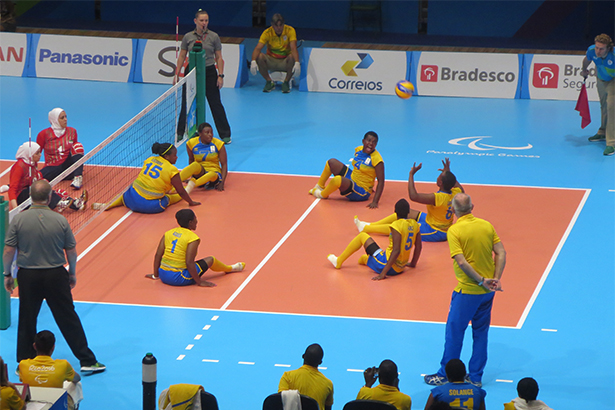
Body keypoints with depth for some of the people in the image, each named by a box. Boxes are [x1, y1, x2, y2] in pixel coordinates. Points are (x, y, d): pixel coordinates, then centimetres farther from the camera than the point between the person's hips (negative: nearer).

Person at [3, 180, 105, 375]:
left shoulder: (18, 220, -10)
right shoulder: (60, 220, -9)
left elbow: (9, 250, -6)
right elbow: (71, 251, -1)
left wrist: (7, 274, 8)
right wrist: (72, 274, 15)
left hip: (28, 276, 0)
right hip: (56, 275, 0)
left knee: (27, 321, 13)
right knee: (69, 319, 8)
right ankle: (87, 361, 13)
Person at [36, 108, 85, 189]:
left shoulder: (72, 131, 6)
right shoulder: (44, 134, -2)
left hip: (68, 166, 3)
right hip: (52, 167, -3)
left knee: (78, 147, -24)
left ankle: (78, 178, -32)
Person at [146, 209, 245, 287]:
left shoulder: (168, 233, 5)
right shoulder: (193, 238, -13)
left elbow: (158, 255, 5)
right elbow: (189, 263, -18)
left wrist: (155, 275, 16)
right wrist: (199, 282, -10)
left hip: (163, 276, 6)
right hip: (178, 279, -6)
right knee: (210, 260, 11)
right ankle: (229, 269, 36)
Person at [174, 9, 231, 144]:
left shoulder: (214, 37, -1)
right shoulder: (188, 37, 2)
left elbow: (219, 58, 2)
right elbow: (181, 57, 8)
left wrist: (220, 75, -5)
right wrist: (177, 74, 3)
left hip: (209, 72, -1)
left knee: (216, 104, -1)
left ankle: (225, 135, 7)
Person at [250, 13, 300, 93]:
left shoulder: (290, 30, -13)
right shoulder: (267, 32, -11)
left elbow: (293, 48, -26)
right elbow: (258, 48, -20)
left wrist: (297, 63, -44)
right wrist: (253, 62, -40)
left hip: (285, 62, -1)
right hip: (271, 61, 1)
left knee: (292, 57, -35)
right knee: (259, 57, -29)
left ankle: (286, 82, -12)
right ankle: (269, 82, -9)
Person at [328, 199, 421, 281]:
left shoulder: (397, 225, -20)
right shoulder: (414, 224, 3)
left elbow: (396, 251, -27)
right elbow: (419, 246, 11)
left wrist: (383, 273, -27)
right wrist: (413, 264, 28)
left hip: (387, 263, -8)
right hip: (399, 268, 8)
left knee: (362, 236, 7)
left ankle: (338, 262, 15)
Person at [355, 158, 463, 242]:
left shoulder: (437, 198, -33)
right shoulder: (455, 193, -10)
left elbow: (413, 196, -34)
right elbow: (460, 187, 18)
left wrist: (411, 174, -26)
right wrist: (448, 172, 19)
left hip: (435, 232, -9)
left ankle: (365, 228, 3)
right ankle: (373, 225, 21)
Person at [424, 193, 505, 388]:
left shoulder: (455, 231, -13)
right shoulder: (486, 225, 1)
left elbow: (462, 262, -21)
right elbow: (501, 253, -2)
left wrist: (482, 281, -15)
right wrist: (495, 279, -4)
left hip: (467, 291, -5)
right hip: (487, 291, 5)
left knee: (454, 332, 7)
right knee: (481, 333, 15)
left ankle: (445, 375, 17)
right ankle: (476, 377, 20)